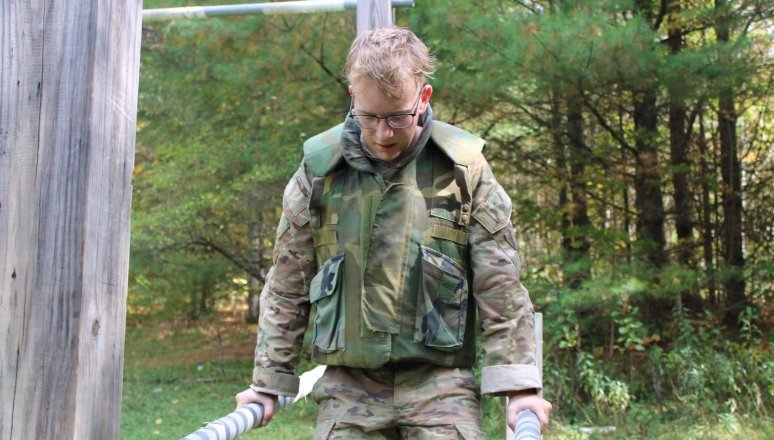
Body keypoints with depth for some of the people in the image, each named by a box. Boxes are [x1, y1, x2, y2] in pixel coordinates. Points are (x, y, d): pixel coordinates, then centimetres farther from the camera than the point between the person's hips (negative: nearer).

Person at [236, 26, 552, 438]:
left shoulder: (464, 168, -3)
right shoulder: (320, 168, -1)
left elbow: (500, 287, 0)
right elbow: (287, 285, 7)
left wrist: (517, 384, -3)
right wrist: (268, 381, 9)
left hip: (439, 384, -1)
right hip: (348, 386, 1)